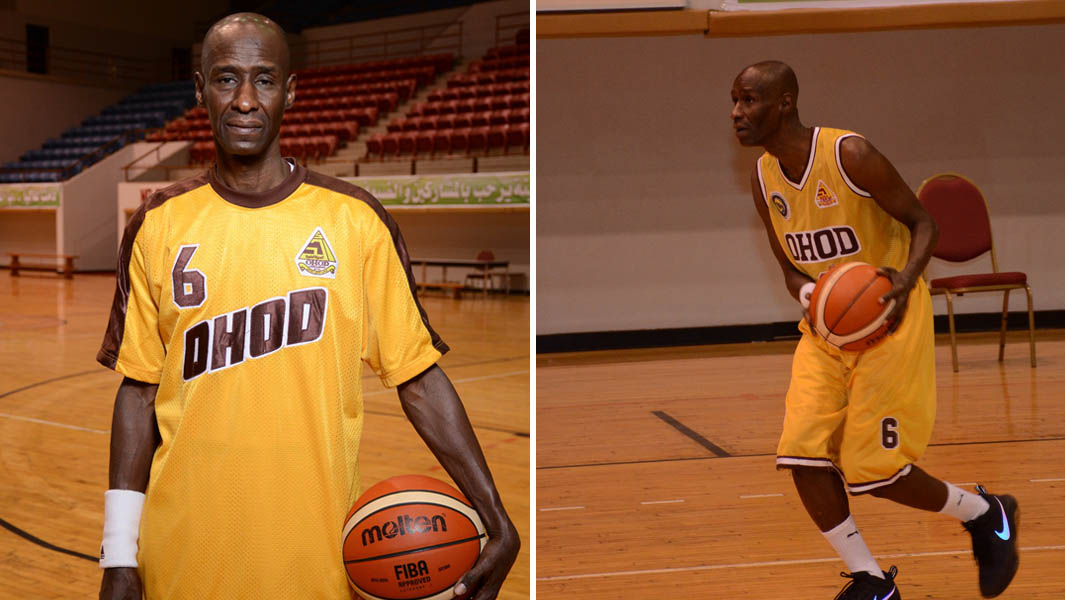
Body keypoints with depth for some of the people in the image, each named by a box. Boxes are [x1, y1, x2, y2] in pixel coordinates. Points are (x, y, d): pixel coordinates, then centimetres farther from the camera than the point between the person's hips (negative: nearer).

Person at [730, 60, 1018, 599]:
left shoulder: (850, 155, -19)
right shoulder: (764, 177, 1)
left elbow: (922, 223, -11)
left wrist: (907, 277, -31)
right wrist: (807, 292, -14)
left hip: (887, 323, -6)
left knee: (871, 471, -6)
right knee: (802, 454, -8)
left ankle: (987, 515, 23)